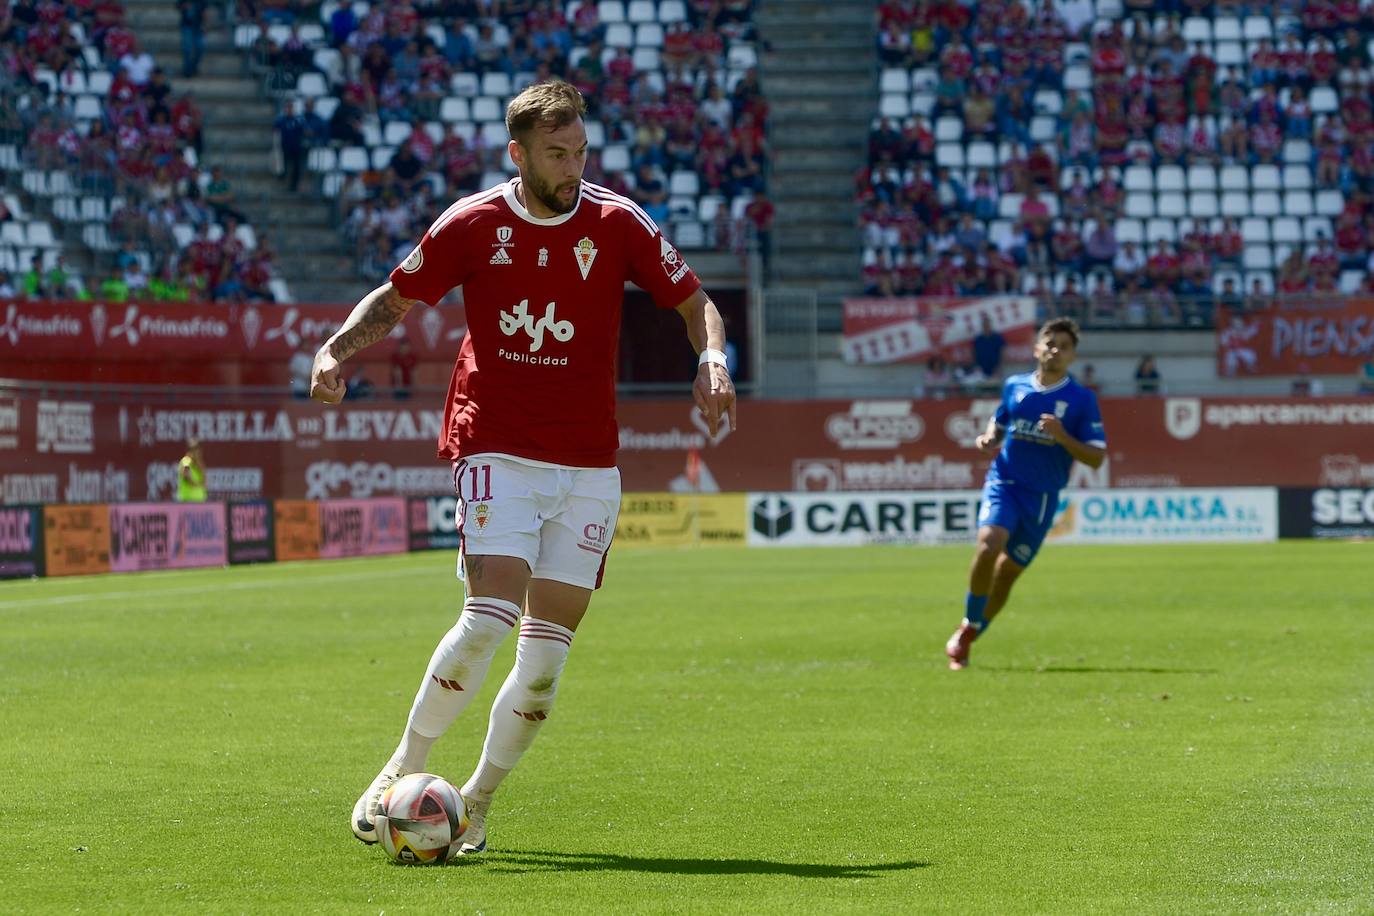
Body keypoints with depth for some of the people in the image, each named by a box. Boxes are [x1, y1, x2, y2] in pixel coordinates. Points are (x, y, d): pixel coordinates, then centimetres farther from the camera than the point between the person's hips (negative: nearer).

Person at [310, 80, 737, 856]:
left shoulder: (619, 225, 0)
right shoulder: (473, 225, -2)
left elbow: (695, 303, 8)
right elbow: (394, 299, 10)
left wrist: (713, 361, -13)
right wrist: (336, 350, -7)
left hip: (589, 465, 2)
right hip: (497, 450, -2)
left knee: (546, 657, -2)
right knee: (489, 617, -20)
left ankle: (476, 802, 15)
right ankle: (403, 772, -2)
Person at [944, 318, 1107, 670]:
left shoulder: (1082, 400, 0)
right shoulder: (1014, 386, 7)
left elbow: (1096, 457, -3)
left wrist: (1061, 436, -18)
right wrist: (987, 439, 1)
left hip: (1043, 497, 0)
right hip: (1004, 483, 0)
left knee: (1008, 571, 6)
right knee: (989, 545, -27)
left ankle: (967, 639, 25)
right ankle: (970, 624, -8)